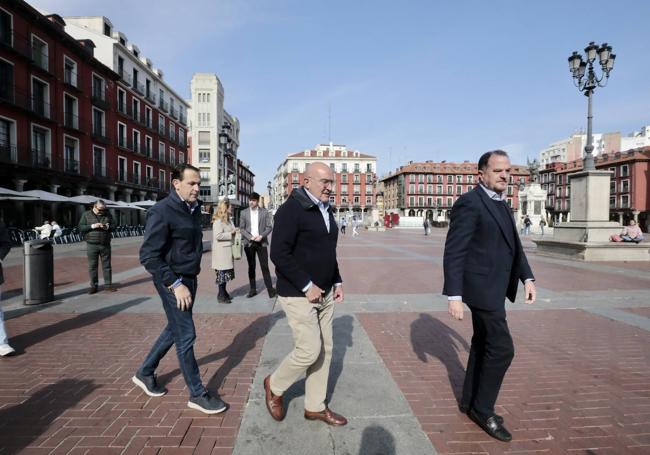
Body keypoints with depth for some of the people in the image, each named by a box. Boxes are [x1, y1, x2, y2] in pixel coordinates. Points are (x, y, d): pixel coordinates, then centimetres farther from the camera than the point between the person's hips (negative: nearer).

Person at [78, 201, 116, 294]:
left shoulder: (108, 215, 9)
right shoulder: (86, 215, 4)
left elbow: (113, 226, 10)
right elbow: (80, 227, -2)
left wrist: (108, 227, -12)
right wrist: (92, 226, -17)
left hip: (105, 244, 2)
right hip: (92, 245, -1)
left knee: (106, 265, 5)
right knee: (92, 266, 3)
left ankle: (108, 284, 12)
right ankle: (93, 286, 11)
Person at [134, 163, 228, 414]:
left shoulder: (194, 208, 7)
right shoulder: (162, 211, -17)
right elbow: (148, 256, -20)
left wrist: (192, 276, 15)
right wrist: (175, 284, -23)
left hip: (190, 278, 8)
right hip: (173, 282, -8)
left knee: (175, 329, 20)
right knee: (186, 335, 0)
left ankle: (145, 373, 41)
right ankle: (197, 395, 14)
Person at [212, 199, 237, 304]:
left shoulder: (227, 220, 15)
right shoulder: (218, 221, -15)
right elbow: (218, 236, -24)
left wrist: (235, 232, 9)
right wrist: (231, 234, -16)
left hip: (227, 250, 9)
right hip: (221, 251, -9)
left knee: (226, 273, 14)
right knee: (222, 272, -2)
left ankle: (223, 292, 25)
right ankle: (221, 296, 6)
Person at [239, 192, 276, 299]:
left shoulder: (264, 212, 1)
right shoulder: (244, 213, 5)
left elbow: (269, 227, 0)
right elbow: (241, 228, 3)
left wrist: (261, 236, -14)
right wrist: (250, 237, -11)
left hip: (261, 242, -2)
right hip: (249, 243, 2)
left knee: (265, 266, -2)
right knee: (251, 266, 7)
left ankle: (270, 288, 2)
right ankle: (252, 289, 15)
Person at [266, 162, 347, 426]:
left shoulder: (326, 210, 12)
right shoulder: (291, 210, -15)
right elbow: (279, 254, -22)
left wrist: (337, 282, 13)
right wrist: (307, 286, -20)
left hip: (324, 294, 8)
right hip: (298, 295, -8)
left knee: (325, 350, 12)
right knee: (309, 350, -6)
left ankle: (315, 407, 29)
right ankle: (275, 385, 23)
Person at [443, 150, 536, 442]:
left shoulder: (501, 204, 12)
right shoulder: (469, 203, -16)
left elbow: (514, 244, 18)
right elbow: (454, 252, -20)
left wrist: (527, 277, 9)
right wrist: (454, 295, -23)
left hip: (494, 287, 9)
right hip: (481, 287, -9)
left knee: (482, 344, 17)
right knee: (501, 348, -4)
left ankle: (470, 402, 32)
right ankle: (482, 409, 15)